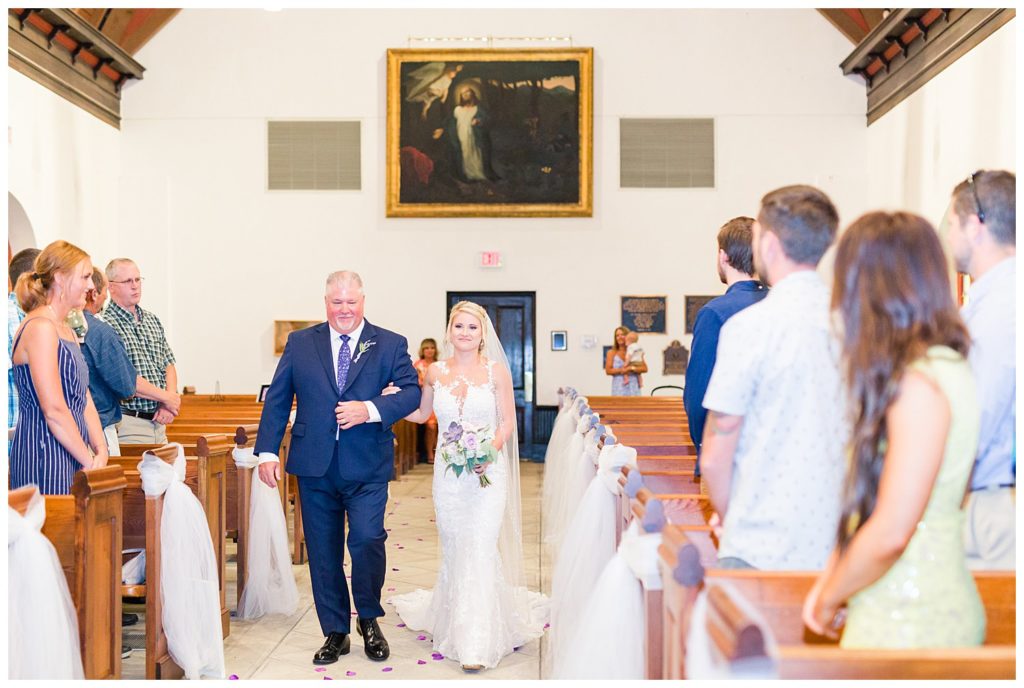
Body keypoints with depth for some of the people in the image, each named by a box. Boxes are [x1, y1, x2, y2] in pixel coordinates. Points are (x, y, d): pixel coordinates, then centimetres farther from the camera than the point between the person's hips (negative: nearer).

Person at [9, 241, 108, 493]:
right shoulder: (40, 328, -13)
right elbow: (54, 409, -19)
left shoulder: (67, 331, 17)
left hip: (71, 457, 9)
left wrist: (101, 453, 1)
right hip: (44, 457, -9)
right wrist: (90, 461, -13)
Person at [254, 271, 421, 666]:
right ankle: (335, 633, 25)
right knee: (323, 552, 9)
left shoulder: (391, 345, 3)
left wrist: (371, 409, -19)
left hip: (367, 467, -2)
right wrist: (267, 451, -1)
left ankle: (369, 619, 13)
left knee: (366, 538, -14)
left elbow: (412, 392, -4)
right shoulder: (300, 343, 7)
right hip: (315, 466, 2)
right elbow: (277, 399, 7)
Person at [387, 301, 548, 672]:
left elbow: (508, 421, -1)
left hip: (487, 471, -3)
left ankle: (478, 643, 0)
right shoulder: (435, 372, 6)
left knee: (480, 550, -6)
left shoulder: (496, 370, -2)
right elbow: (421, 414, 18)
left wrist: (490, 451, -18)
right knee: (453, 550, 11)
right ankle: (454, 622, 31)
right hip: (448, 472, 3)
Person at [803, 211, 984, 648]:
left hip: (911, 624, -8)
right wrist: (830, 578, 10)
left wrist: (829, 600, -5)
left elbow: (891, 532, -20)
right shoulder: (943, 364, 9)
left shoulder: (920, 383, -19)